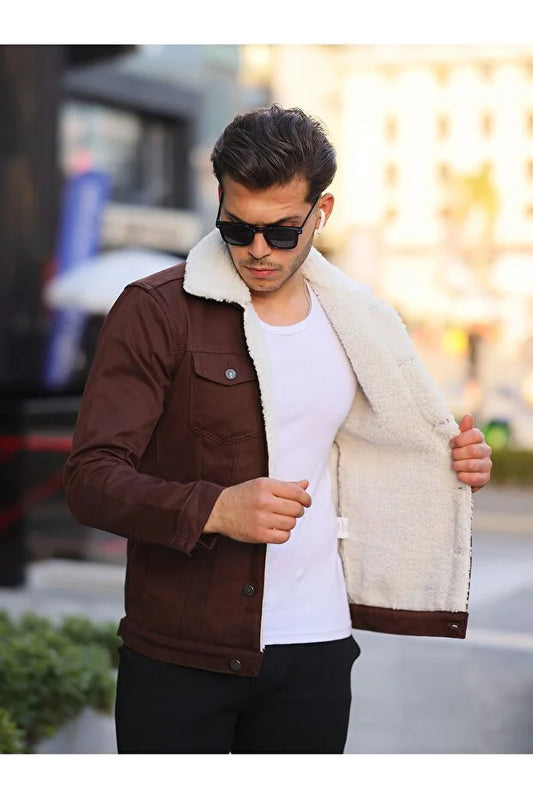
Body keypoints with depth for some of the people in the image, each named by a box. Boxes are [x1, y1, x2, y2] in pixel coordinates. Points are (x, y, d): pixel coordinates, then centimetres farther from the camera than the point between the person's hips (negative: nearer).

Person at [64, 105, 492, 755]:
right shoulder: (154, 310, -7)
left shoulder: (355, 324, 9)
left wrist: (450, 465, 5)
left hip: (317, 645, 4)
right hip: (179, 652, -4)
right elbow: (91, 480, -12)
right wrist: (214, 508, -28)